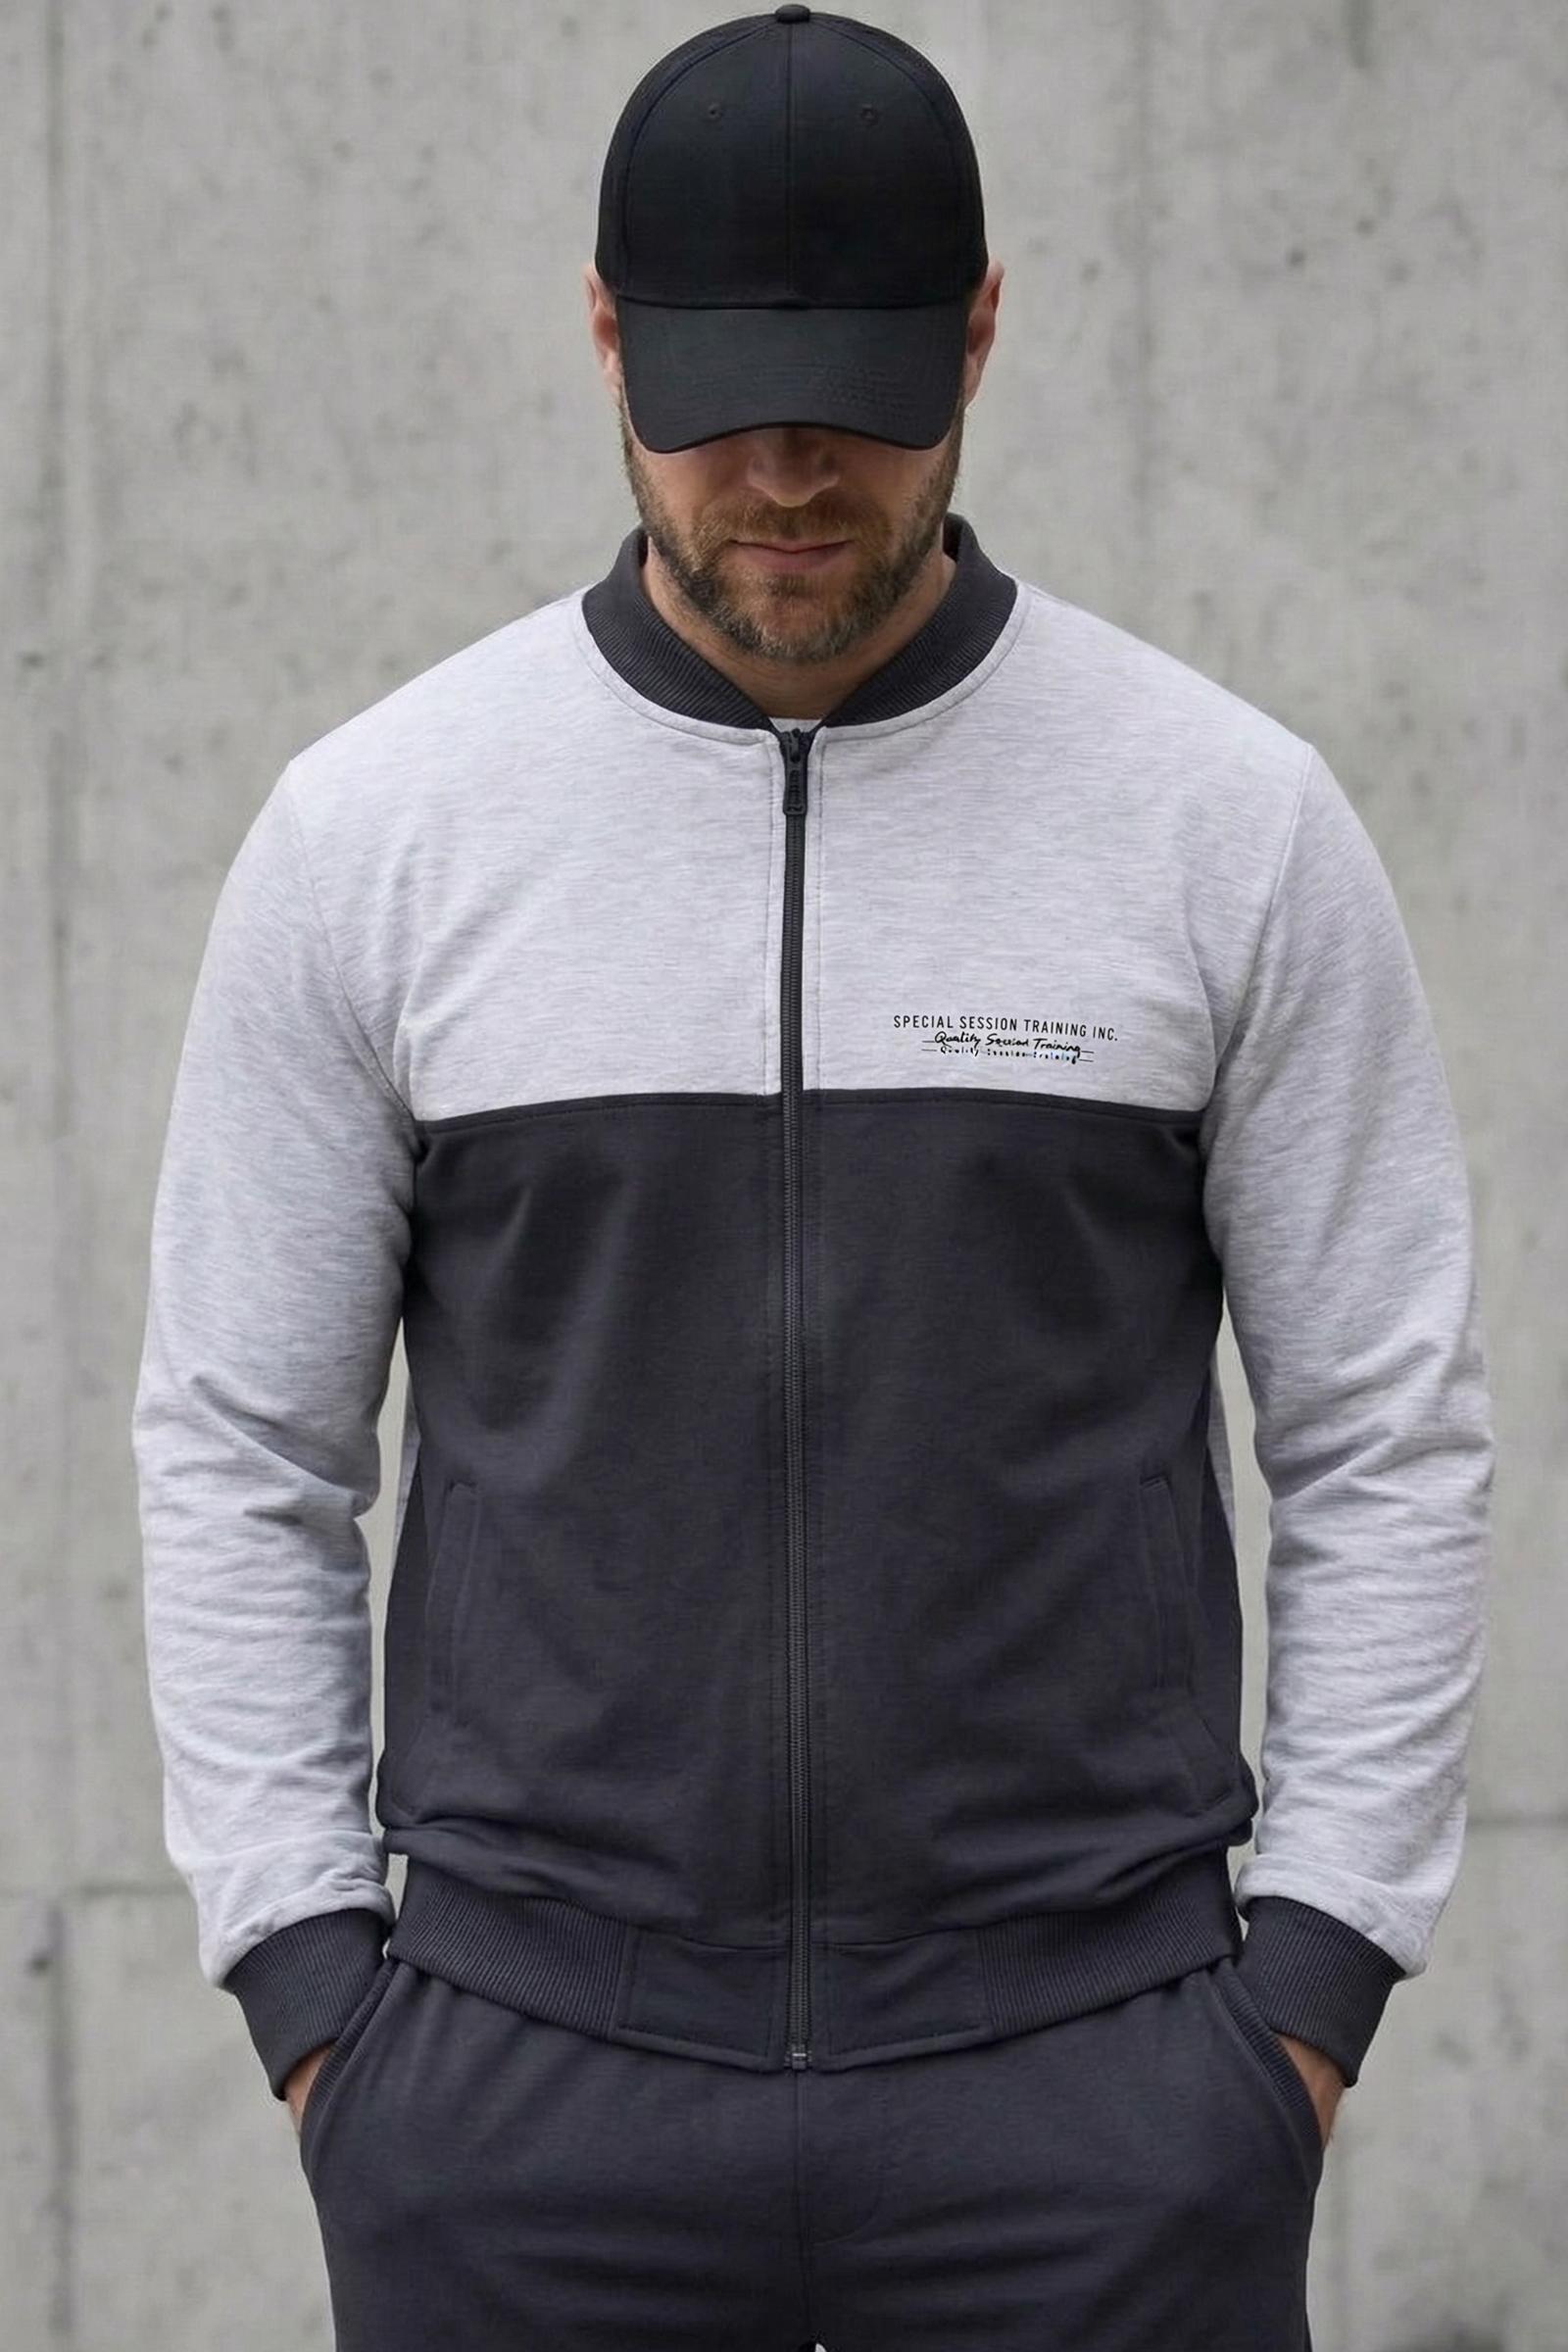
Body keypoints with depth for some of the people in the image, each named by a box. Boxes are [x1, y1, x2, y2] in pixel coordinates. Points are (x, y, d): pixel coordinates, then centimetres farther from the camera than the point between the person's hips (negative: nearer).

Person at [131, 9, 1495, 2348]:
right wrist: (314, 1994, -1)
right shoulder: (374, 829, 0)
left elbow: (1388, 1436, 3)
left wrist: (1306, 1984, -4)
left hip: (1085, 2091, -1)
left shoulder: (1231, 820, -2)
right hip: (535, 2102, 1)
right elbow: (244, 1453, 5)